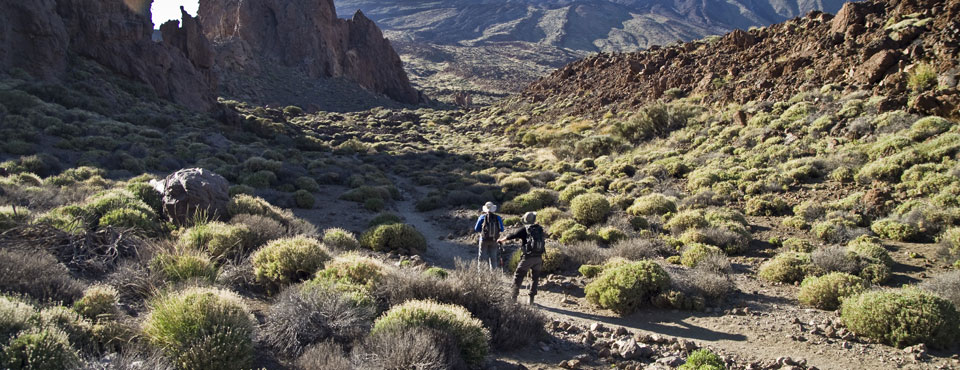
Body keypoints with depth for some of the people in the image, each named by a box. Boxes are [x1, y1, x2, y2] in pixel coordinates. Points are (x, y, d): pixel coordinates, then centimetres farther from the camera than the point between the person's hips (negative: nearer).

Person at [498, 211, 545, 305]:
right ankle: (531, 298, 12)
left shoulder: (524, 230, -2)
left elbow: (510, 236, 4)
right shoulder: (540, 229, 8)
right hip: (539, 257, 3)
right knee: (535, 278, 15)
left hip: (528, 257, -3)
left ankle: (514, 296, 8)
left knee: (518, 276, 9)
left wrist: (500, 240, 23)